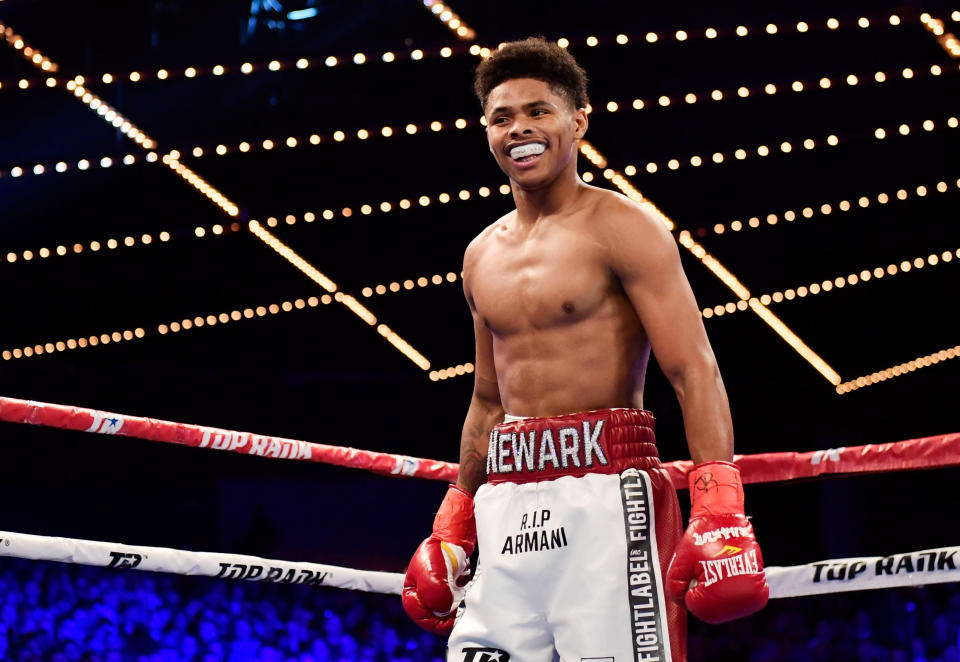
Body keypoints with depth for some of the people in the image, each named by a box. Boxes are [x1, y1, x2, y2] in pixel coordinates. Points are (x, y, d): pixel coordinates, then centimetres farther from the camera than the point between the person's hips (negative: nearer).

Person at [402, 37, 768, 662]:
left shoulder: (621, 227, -1)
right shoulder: (483, 257, 19)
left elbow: (695, 372, -9)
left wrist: (719, 514, -20)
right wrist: (451, 529, 24)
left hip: (605, 492, -6)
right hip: (507, 507, 6)